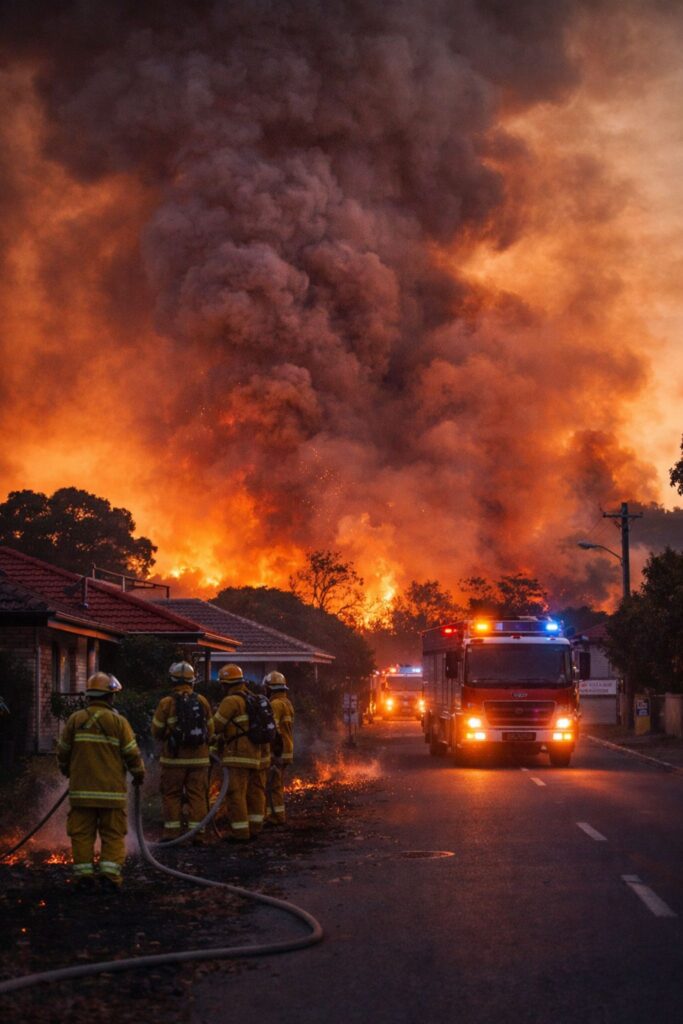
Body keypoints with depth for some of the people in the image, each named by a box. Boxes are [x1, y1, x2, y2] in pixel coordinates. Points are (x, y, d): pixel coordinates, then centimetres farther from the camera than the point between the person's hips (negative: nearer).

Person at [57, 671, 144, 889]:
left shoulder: (75, 720, 2)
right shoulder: (118, 721, -4)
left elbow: (63, 751, 9)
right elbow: (132, 753, -2)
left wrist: (67, 771, 29)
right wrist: (139, 774, 16)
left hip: (81, 789, 2)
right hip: (111, 789, -2)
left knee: (82, 833, 7)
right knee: (113, 834, 5)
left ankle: (83, 874, 5)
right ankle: (110, 873, -2)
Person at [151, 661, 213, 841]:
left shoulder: (166, 703, -8)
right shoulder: (202, 701, 2)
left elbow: (156, 731, 0)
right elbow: (210, 730, 9)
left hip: (174, 758, -2)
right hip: (198, 758, 2)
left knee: (172, 796, 6)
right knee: (198, 796, 6)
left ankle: (172, 833, 4)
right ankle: (197, 833, 4)